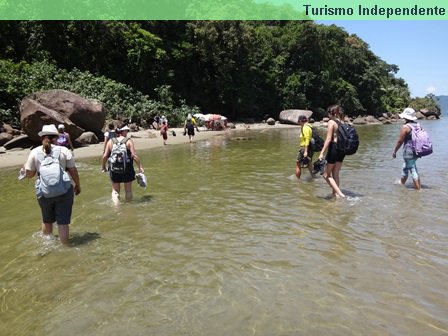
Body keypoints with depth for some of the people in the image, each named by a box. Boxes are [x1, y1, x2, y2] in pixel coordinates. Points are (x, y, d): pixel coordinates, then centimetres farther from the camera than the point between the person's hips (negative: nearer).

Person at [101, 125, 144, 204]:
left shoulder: (110, 141, 3)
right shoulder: (128, 141, -5)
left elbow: (105, 156, 0)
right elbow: (134, 155, -13)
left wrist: (103, 166, 15)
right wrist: (140, 166, -10)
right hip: (127, 169, -2)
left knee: (115, 191, 13)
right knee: (128, 190, 13)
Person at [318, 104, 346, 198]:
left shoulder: (331, 122, -10)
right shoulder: (342, 122, 10)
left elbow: (329, 139, -16)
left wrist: (322, 153, -16)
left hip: (334, 148, -7)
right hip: (342, 150, 7)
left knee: (326, 174, 4)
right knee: (335, 174, 17)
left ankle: (339, 193, -6)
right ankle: (335, 194, 21)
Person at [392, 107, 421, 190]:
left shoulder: (405, 127, -15)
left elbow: (400, 141, -14)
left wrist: (394, 151, -3)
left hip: (409, 152, -9)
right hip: (416, 151, 9)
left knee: (413, 171, -4)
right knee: (405, 168, 26)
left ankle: (418, 189, -2)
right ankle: (402, 183, 42)